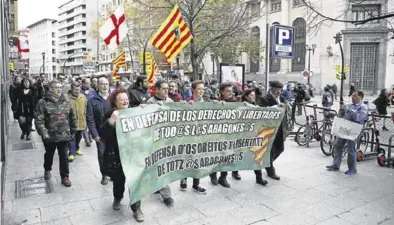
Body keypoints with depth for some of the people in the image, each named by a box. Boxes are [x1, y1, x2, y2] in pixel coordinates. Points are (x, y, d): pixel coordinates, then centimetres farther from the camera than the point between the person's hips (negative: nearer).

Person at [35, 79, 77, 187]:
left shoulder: (66, 102, 1)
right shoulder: (43, 102, -11)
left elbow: (72, 118, 7)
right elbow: (39, 120, -16)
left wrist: (73, 131, 8)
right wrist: (44, 133, -20)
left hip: (64, 135, 2)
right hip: (50, 136, -2)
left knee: (64, 156, 7)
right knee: (49, 154, 21)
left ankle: (65, 177, 18)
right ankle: (47, 170, 47)